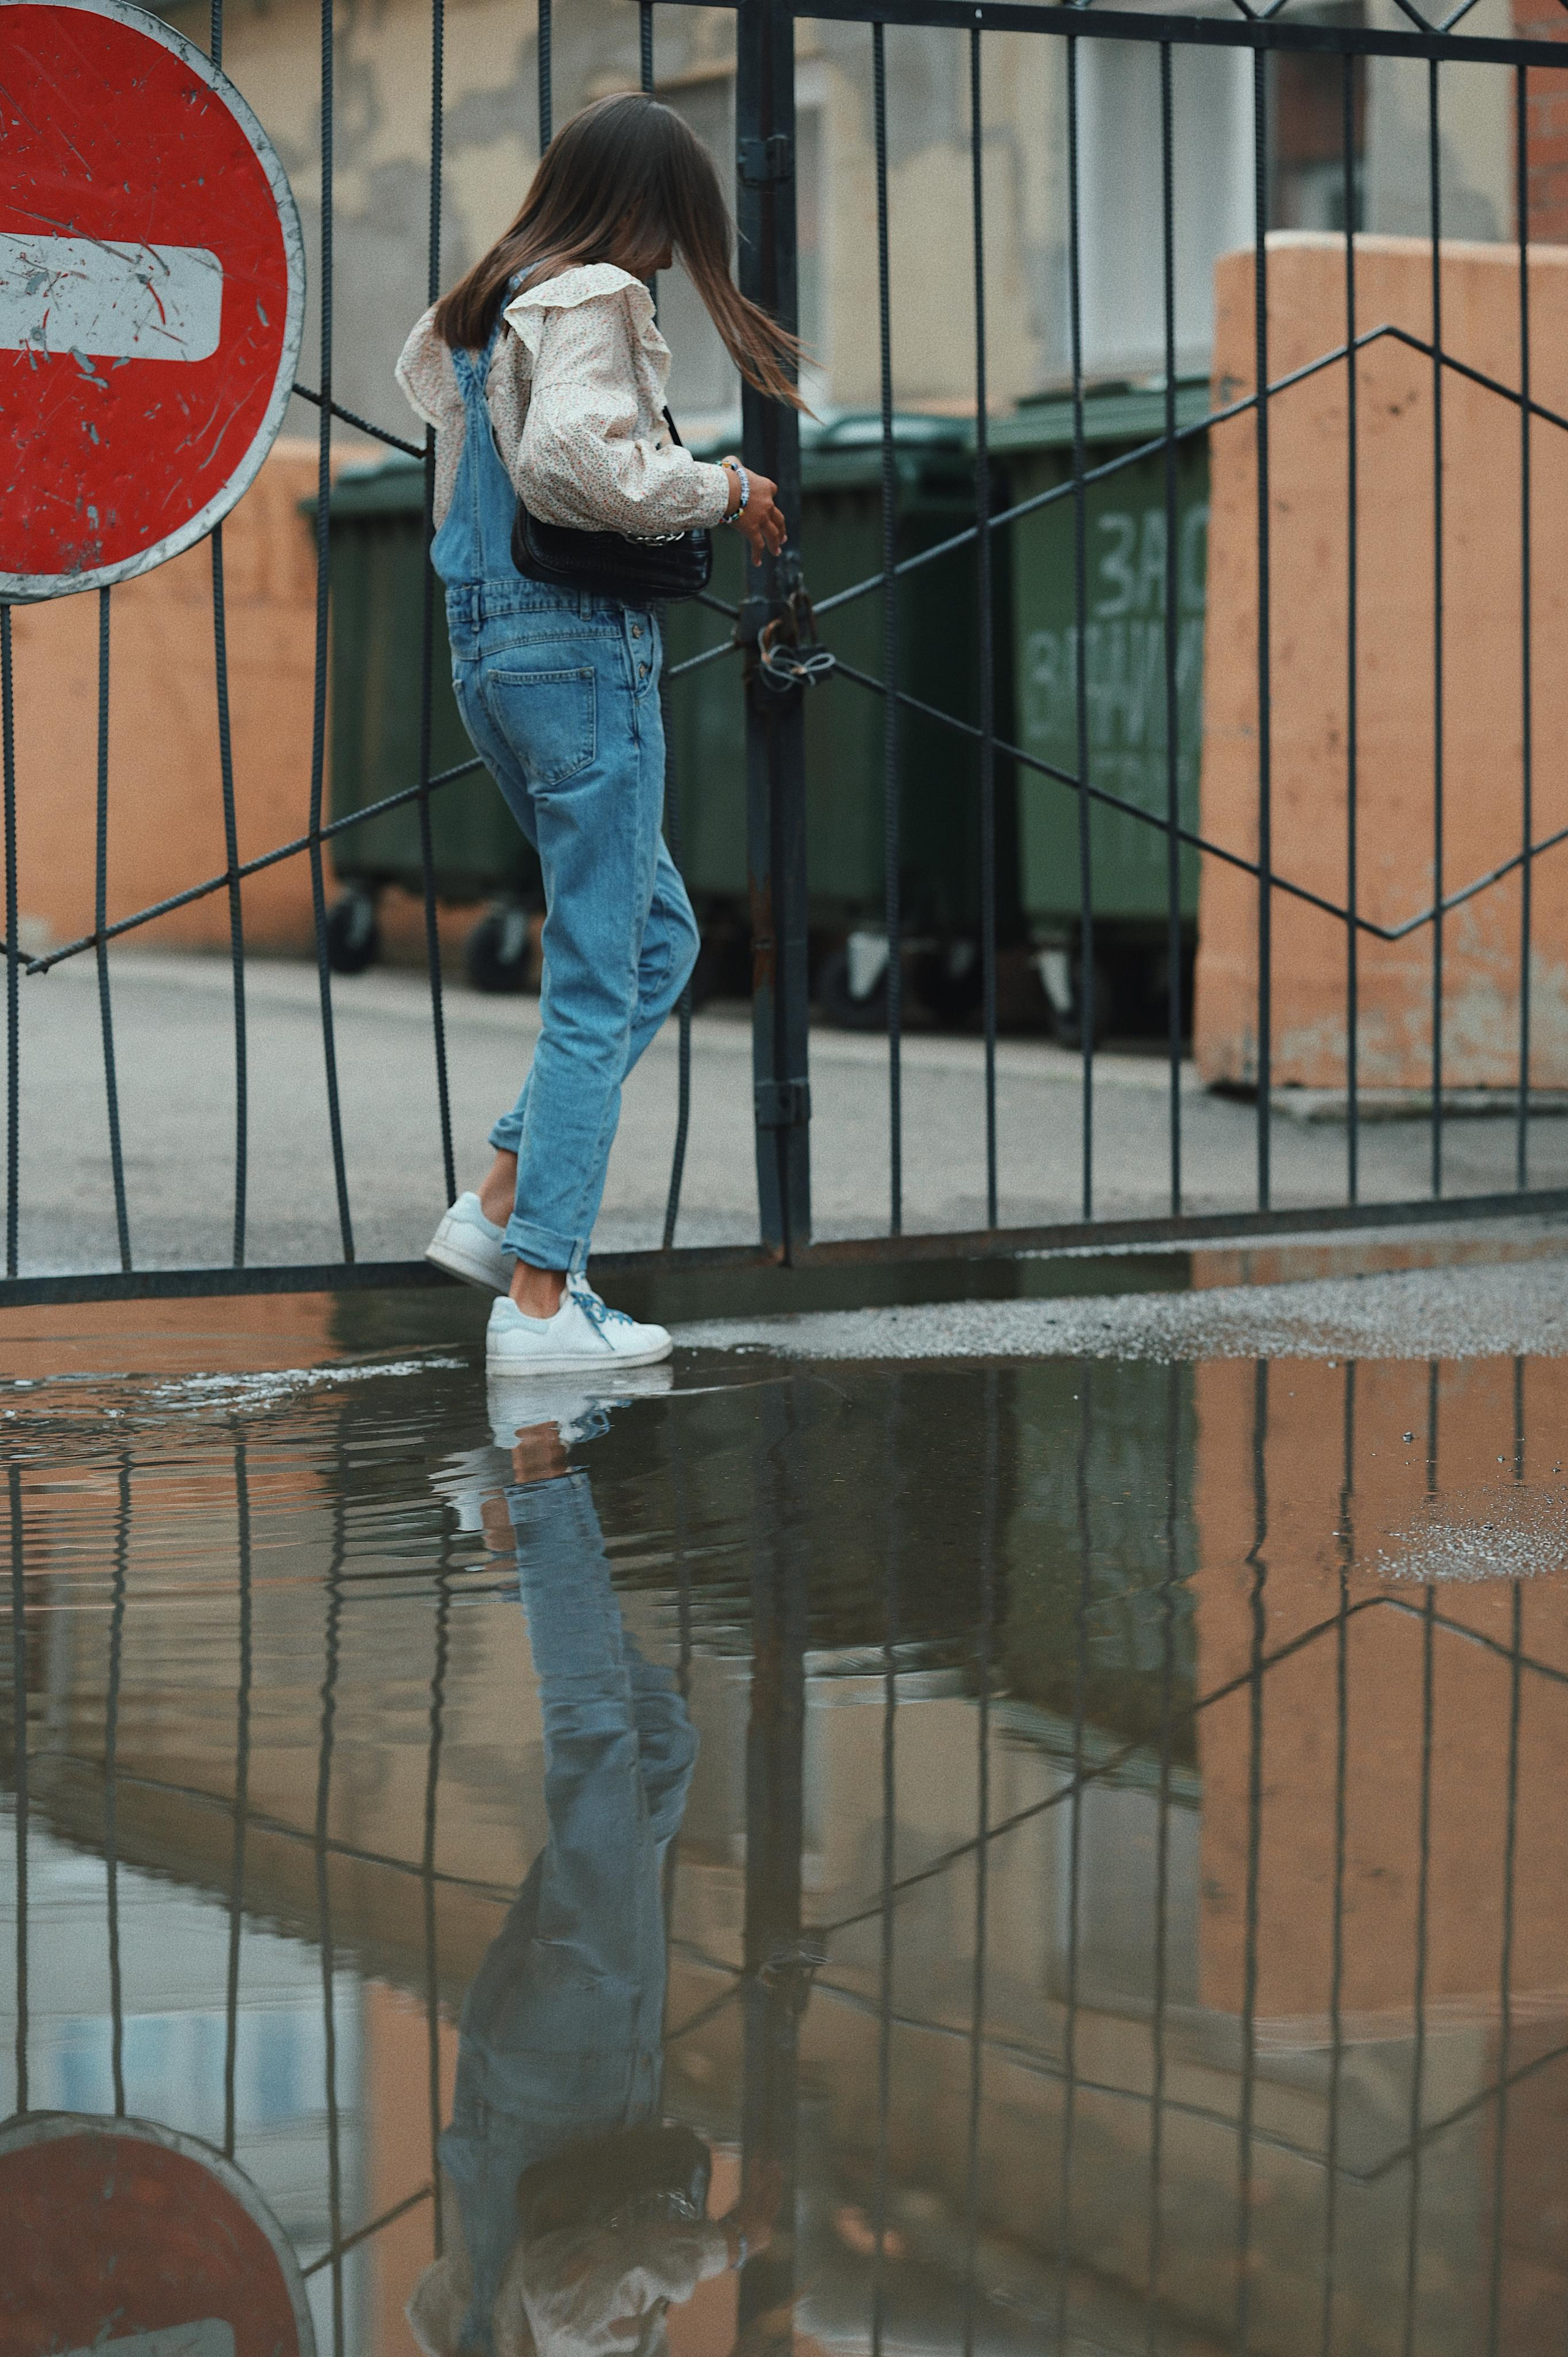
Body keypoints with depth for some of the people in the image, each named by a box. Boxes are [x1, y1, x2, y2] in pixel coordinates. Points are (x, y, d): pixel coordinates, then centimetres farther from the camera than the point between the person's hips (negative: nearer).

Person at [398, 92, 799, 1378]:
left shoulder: (483, 306, 14)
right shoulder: (595, 300, -12)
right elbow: (577, 459, -27)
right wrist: (723, 486, -14)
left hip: (488, 645, 10)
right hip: (582, 642, -9)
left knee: (658, 937, 19)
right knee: (599, 980, -4)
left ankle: (505, 1200, 12)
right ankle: (539, 1296, -4)